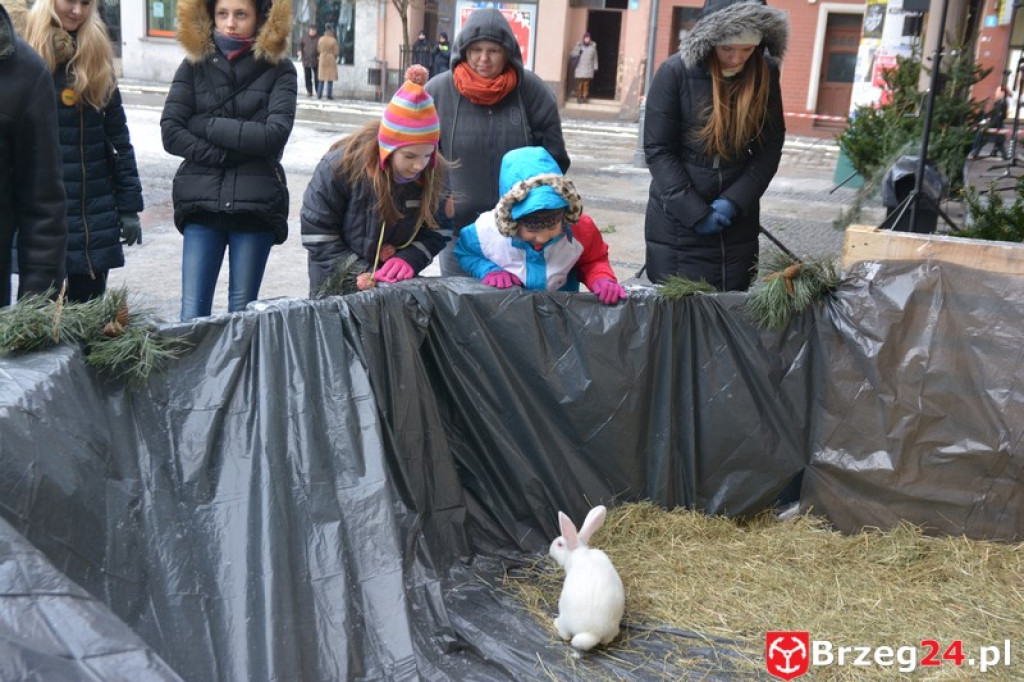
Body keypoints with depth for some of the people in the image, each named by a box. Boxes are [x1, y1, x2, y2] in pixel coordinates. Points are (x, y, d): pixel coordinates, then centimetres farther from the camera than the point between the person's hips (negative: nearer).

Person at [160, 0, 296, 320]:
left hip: (256, 202, -1)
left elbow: (275, 134, -11)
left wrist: (207, 124, -6)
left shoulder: (278, 68, 3)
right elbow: (170, 132, -1)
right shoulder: (194, 65, 8)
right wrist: (220, 155, -11)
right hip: (202, 200, 1)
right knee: (192, 312, -1)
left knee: (242, 311, 6)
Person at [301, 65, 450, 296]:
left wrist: (409, 259, -24)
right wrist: (362, 274, -23)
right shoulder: (340, 165, -24)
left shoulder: (435, 174, -17)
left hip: (396, 283, 2)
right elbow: (316, 233, -18)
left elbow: (436, 231, -5)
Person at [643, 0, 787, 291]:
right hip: (678, 220, -3)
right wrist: (695, 212, -15)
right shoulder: (676, 72, -13)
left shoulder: (766, 73, -2)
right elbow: (658, 151, -12)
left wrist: (735, 201, -12)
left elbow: (770, 147, 1)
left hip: (737, 220, 3)